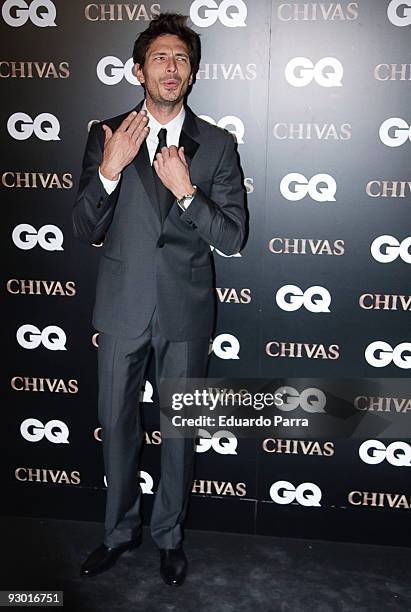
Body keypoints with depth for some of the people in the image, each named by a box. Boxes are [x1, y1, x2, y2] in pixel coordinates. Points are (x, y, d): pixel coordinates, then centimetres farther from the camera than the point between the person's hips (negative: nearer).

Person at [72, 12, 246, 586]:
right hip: (122, 306, 1)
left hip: (186, 310, 0)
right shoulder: (106, 136, 0)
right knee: (117, 422, 14)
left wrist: (185, 190, -21)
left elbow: (232, 237, -7)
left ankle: (169, 533, 35)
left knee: (180, 428, 13)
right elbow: (86, 231, -3)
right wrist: (110, 170, -18)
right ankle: (120, 530, 37)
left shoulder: (217, 144, -2)